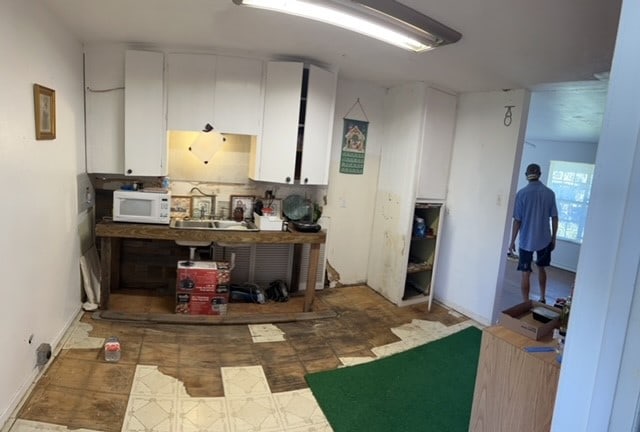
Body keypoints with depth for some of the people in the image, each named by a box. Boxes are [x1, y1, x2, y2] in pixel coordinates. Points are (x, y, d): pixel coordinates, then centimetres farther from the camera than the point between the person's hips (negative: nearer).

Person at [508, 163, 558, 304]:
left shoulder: (522, 193, -12)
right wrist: (553, 238, 13)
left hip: (526, 241, -4)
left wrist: (512, 241, -4)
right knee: (541, 268, 23)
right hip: (544, 239, 4)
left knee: (526, 273, 3)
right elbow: (554, 218, 2)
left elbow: (517, 220, -12)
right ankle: (542, 299, 34)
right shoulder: (550, 193, -2)